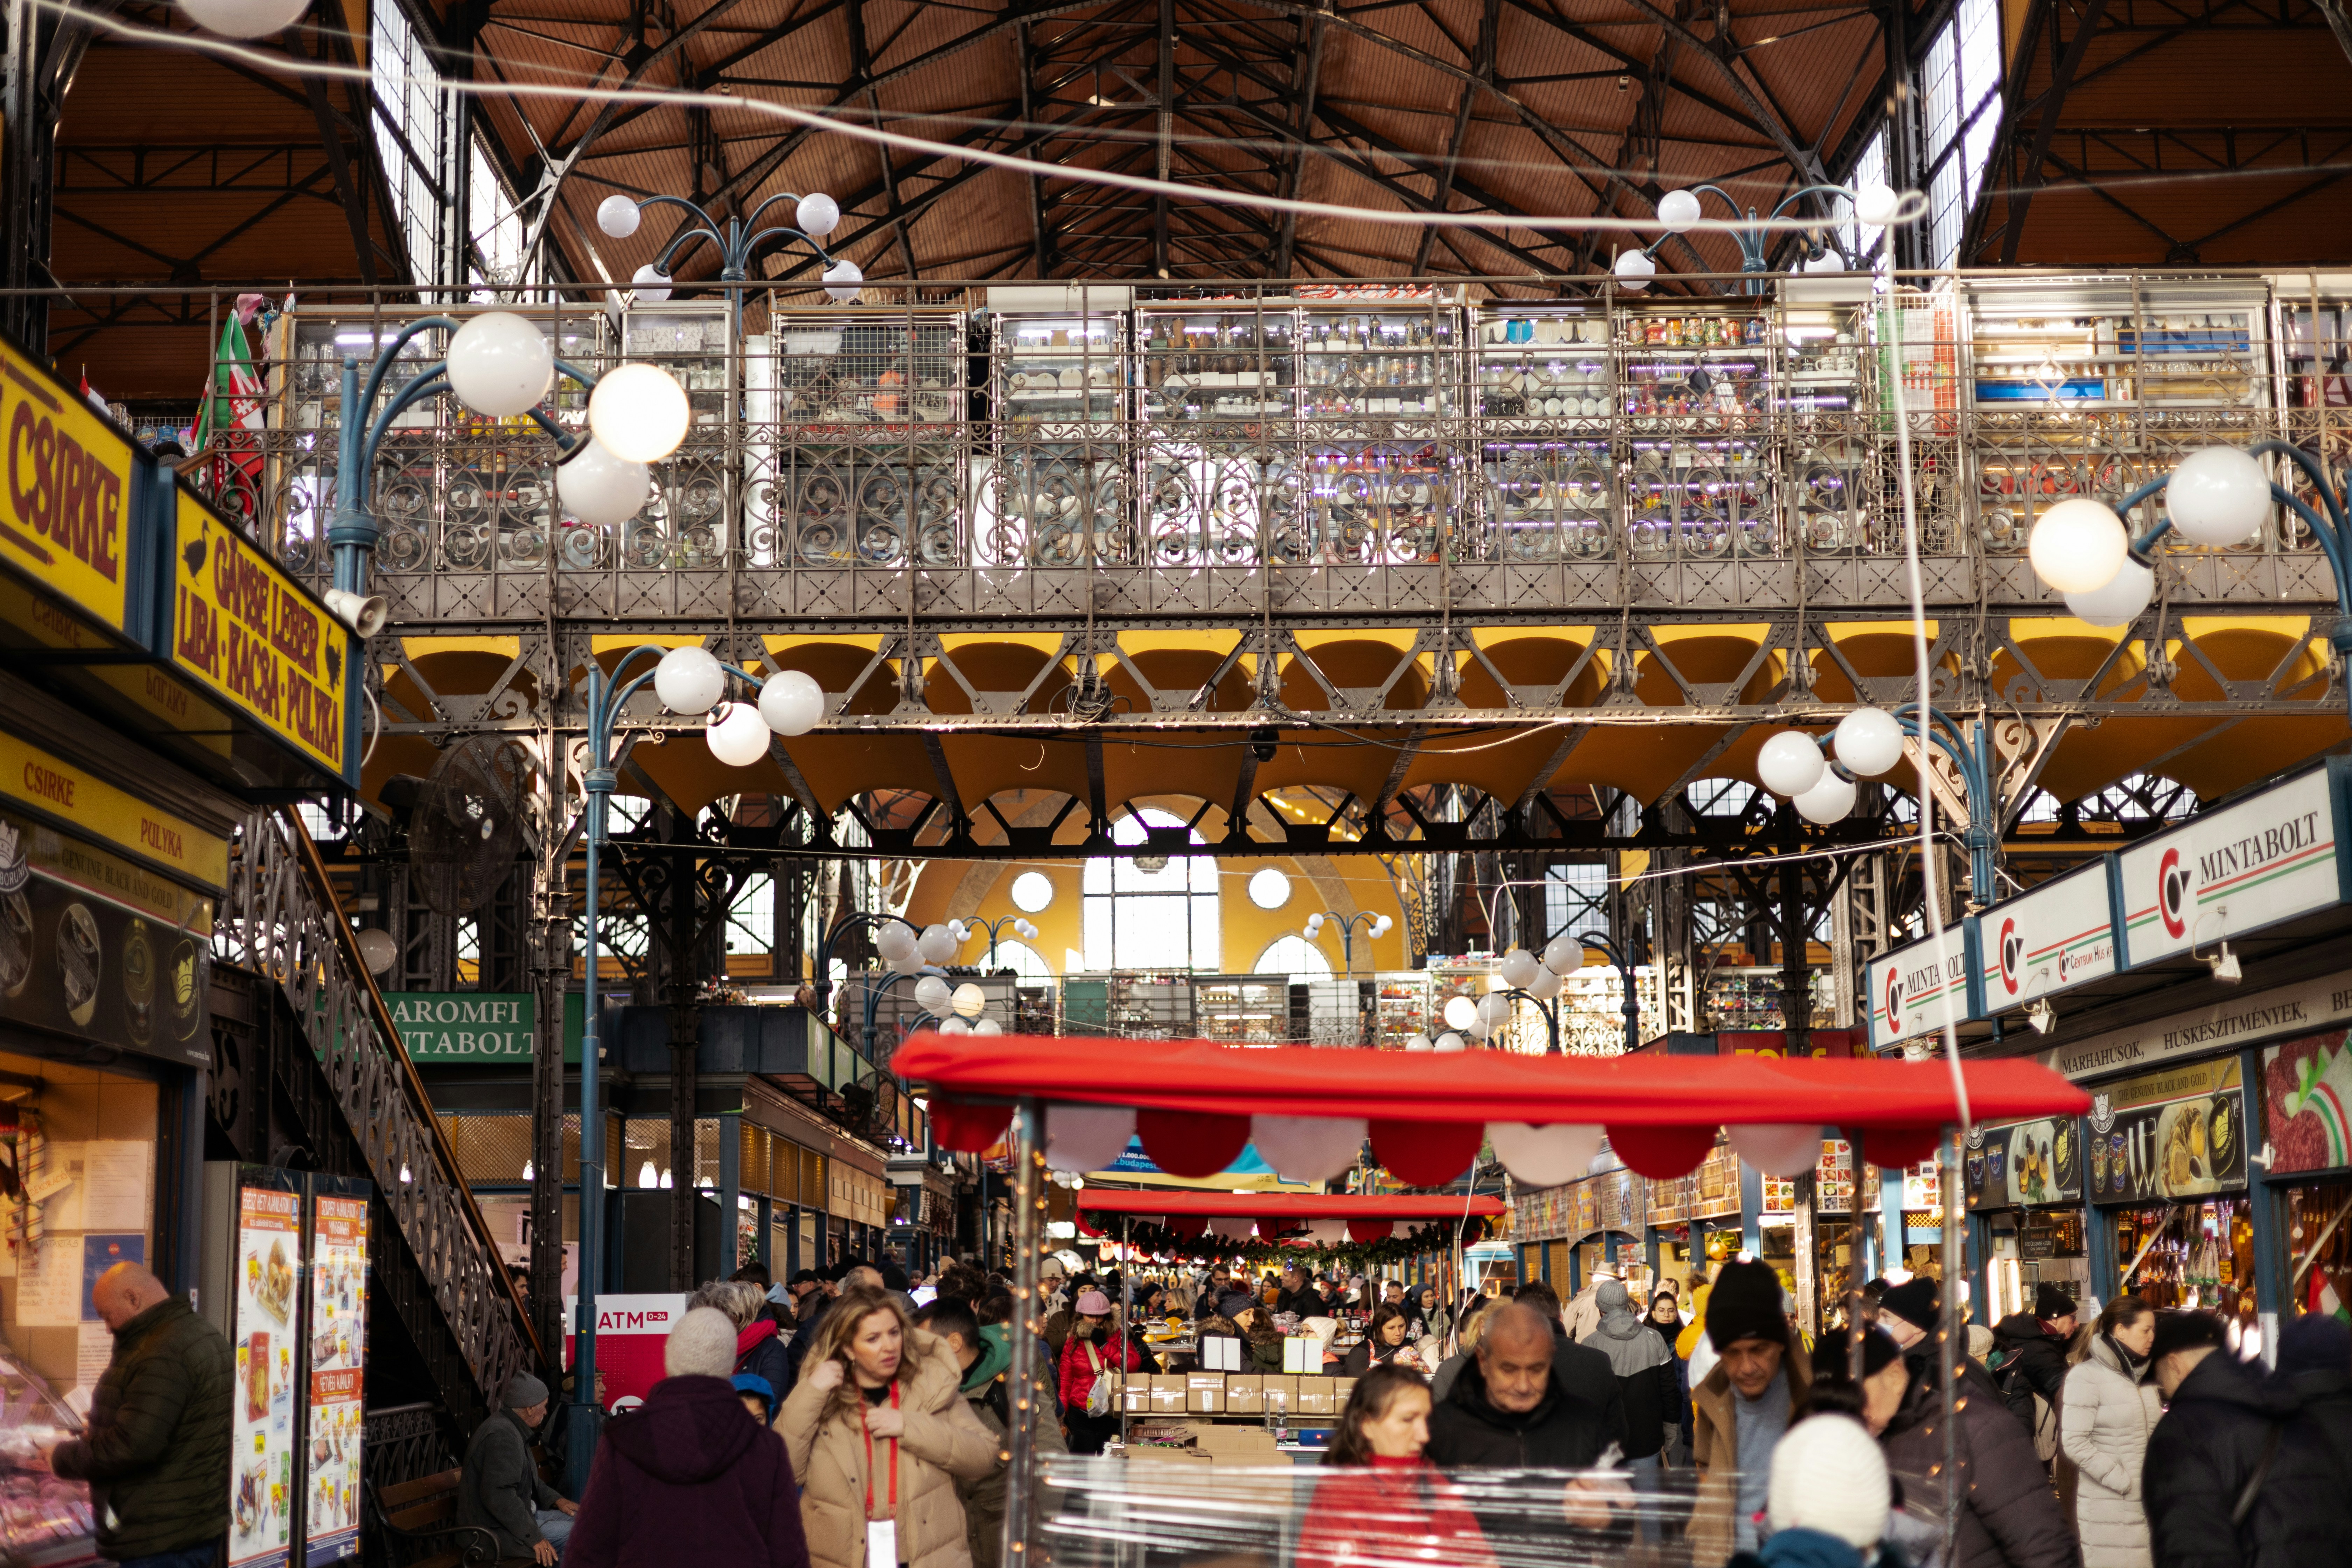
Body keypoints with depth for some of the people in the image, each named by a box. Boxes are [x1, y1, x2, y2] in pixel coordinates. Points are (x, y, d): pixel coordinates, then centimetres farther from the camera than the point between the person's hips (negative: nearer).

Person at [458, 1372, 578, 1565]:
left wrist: (556, 1500, 12)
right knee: (574, 1534, -18)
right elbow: (497, 1495, -30)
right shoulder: (502, 1435, -21)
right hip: (496, 1532, -11)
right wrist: (534, 1537, -28)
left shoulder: (512, 1430, 15)